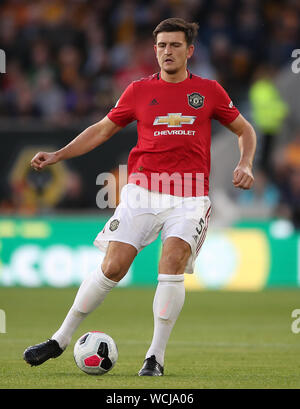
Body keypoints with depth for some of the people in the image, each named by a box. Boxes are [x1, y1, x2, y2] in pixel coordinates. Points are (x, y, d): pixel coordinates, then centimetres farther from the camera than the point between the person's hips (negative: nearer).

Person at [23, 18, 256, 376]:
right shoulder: (139, 91, 8)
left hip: (189, 197, -1)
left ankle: (156, 357, -10)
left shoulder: (209, 91, 7)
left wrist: (245, 164, 0)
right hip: (142, 191, 1)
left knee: (172, 265, -19)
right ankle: (61, 339, 7)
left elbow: (244, 129, 18)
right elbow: (102, 130, 17)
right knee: (112, 267, -7)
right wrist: (57, 155, 8)